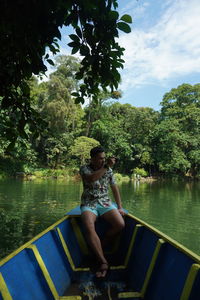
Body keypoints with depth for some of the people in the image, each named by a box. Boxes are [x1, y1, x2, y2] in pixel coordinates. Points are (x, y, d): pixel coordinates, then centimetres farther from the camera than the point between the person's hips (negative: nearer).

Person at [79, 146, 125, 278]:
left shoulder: (109, 170, 11)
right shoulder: (85, 168, -1)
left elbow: (115, 188, 14)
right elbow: (91, 179, -25)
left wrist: (120, 207, 8)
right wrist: (106, 166, -25)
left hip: (105, 202, 3)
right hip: (89, 204, -3)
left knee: (120, 225, -21)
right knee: (89, 228, -31)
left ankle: (99, 248, 1)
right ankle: (103, 262, -24)